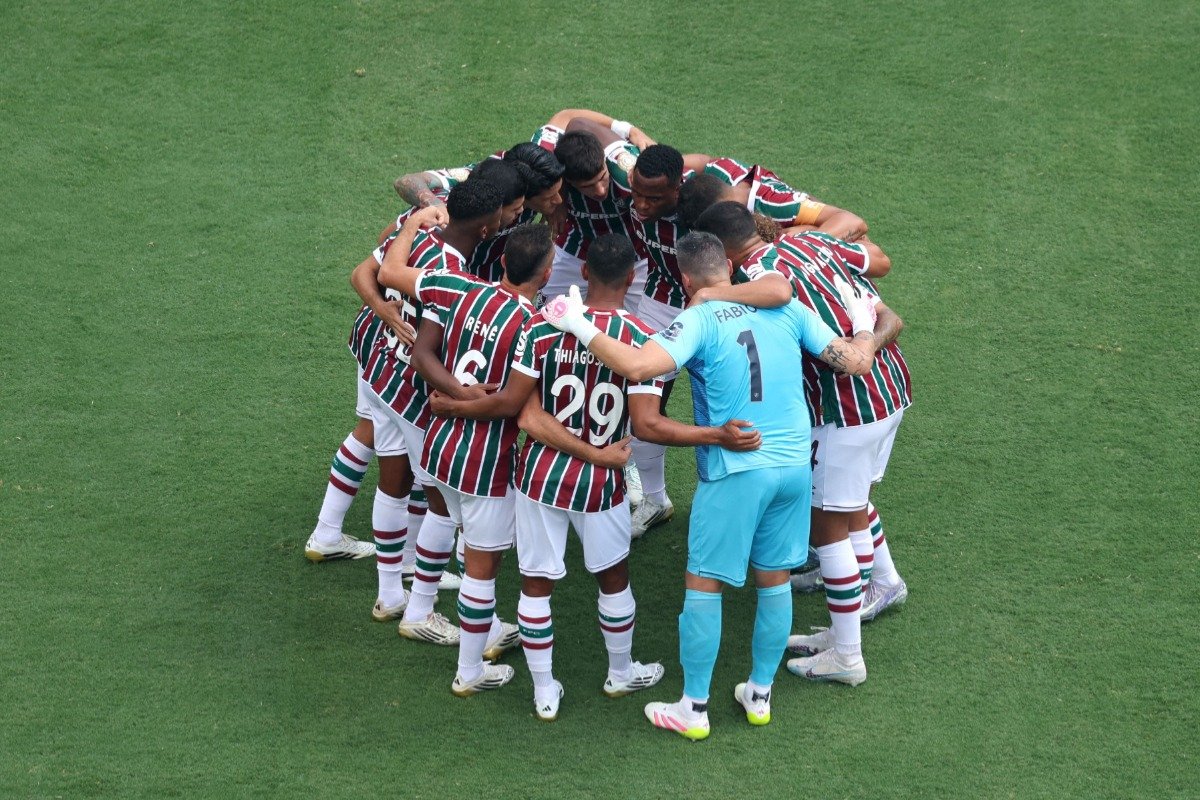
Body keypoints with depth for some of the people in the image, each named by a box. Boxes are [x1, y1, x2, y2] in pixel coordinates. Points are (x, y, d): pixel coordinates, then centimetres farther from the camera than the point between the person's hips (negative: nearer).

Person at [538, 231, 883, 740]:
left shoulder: (700, 321, -13)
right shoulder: (787, 309, 2)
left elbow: (636, 365, -28)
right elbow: (853, 362, 4)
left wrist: (578, 327, -16)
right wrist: (865, 325, 25)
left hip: (734, 471, -5)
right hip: (794, 464, 5)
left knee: (703, 586, 8)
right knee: (775, 580, 19)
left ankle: (694, 709, 15)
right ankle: (759, 695, 30)